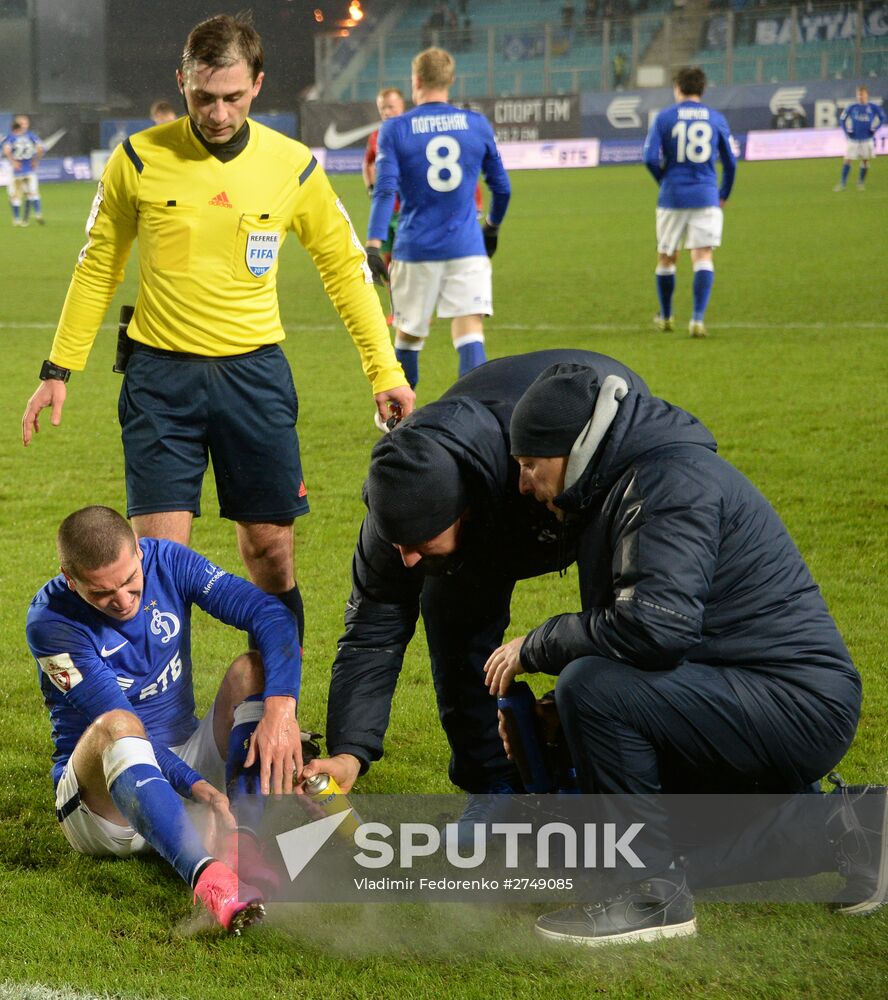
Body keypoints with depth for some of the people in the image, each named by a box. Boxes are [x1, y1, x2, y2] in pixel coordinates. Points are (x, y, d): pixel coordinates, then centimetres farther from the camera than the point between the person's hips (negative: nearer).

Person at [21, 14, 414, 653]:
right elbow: (98, 268, 9)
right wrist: (58, 370, 8)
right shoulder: (140, 160, -3)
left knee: (270, 550, 4)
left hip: (255, 372, 1)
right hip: (160, 374, -1)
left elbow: (345, 267, 11)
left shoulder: (293, 167, -1)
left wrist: (386, 371, 8)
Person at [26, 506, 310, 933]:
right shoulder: (51, 621, -16)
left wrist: (281, 708, -30)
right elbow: (119, 724, -23)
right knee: (116, 727, -36)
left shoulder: (167, 562, -4)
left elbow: (271, 614, -13)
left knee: (252, 669, -16)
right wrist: (197, 786, -35)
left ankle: (242, 844, -38)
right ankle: (207, 878, -59)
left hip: (186, 760, 5)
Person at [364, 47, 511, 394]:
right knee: (469, 333, -7)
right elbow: (502, 187, 13)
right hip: (467, 248, 0)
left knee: (408, 334, 16)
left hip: (415, 249, 0)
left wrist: (373, 245, -17)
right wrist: (492, 227, 31)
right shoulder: (478, 125, 4)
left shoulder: (395, 129, -2)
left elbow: (385, 190, -13)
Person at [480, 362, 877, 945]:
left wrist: (537, 647, -15)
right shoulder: (623, 486, 16)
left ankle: (655, 894, -13)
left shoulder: (670, 481, -17)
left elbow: (655, 628, -30)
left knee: (591, 689, -25)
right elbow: (631, 630, 21)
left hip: (796, 706, -11)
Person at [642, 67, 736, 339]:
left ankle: (665, 317, 29)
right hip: (706, 197, 0)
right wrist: (724, 194, 23)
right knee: (703, 256, -3)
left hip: (672, 197, 0)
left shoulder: (664, 118, 0)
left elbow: (650, 158, -7)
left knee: (666, 258, 15)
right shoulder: (716, 118, 5)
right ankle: (698, 318, -19)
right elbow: (730, 161, 9)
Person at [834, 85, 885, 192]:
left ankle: (861, 183, 20)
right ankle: (842, 184, 1)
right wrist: (847, 131, -1)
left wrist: (874, 130, 0)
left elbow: (882, 118, 10)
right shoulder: (852, 107, -2)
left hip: (867, 139, 0)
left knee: (865, 161, 4)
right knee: (847, 160, -5)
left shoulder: (873, 107, -3)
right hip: (853, 139, 0)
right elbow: (842, 119, 10)